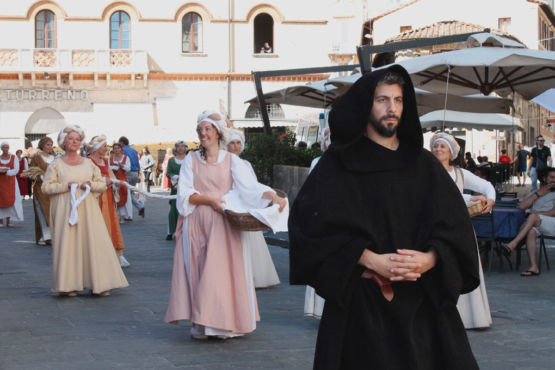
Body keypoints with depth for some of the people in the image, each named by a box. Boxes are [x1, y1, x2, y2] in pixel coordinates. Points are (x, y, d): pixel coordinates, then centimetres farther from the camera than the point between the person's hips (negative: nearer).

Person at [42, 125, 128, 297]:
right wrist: (66, 185, -12)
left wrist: (91, 184, -6)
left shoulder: (88, 163, 13)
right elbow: (45, 187, -1)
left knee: (94, 242, -2)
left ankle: (98, 283, 4)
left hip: (88, 209, 3)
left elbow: (102, 184, 15)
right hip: (66, 210, -3)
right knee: (68, 243, -5)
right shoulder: (56, 165, 4)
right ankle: (69, 284, 1)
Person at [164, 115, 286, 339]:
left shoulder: (231, 161, 4)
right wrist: (210, 200, -14)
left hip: (222, 223, -1)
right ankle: (199, 322, 3)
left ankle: (222, 323, 2)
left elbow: (251, 187, -6)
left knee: (222, 270, -5)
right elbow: (184, 194, 0)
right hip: (196, 223, 1)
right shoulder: (191, 160, 7)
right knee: (197, 270, -2)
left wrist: (273, 196, -23)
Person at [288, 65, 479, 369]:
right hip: (361, 301, -3)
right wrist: (371, 260, -19)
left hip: (423, 300, 3)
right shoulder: (339, 163, 1)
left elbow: (455, 223, 3)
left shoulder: (424, 164, 11)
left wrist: (430, 259, -17)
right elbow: (314, 222, -10)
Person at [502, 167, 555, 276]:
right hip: (535, 224, 3)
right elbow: (522, 206, 9)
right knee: (531, 231, -34)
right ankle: (534, 267, -40)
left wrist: (536, 214, -10)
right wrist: (538, 193, 5)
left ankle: (513, 244, -40)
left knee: (533, 217, -33)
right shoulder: (534, 193, 27)